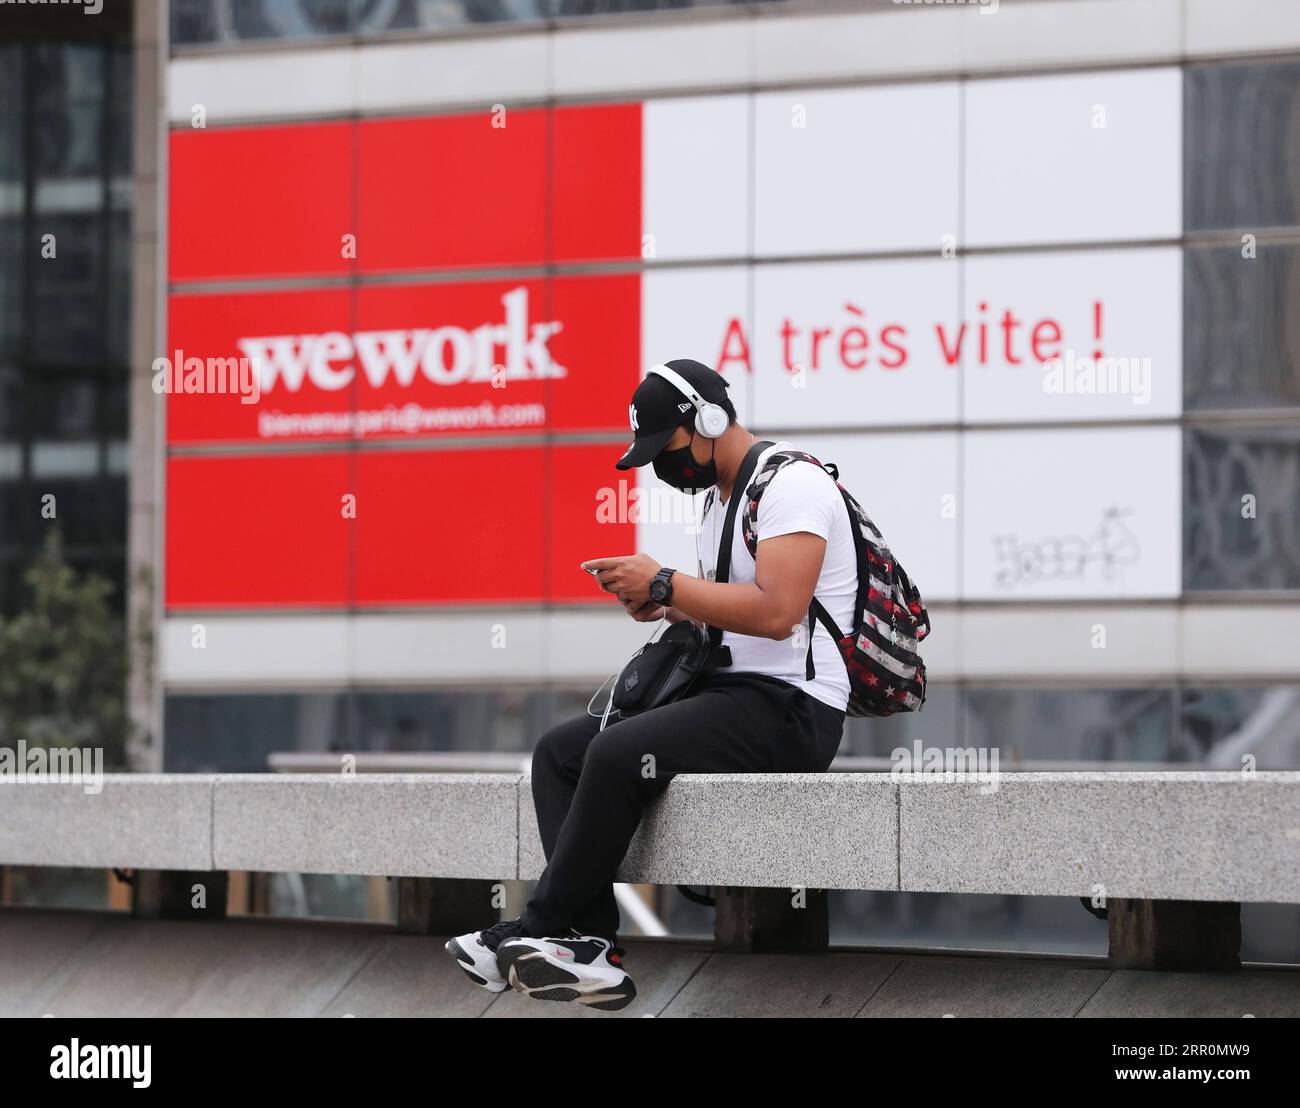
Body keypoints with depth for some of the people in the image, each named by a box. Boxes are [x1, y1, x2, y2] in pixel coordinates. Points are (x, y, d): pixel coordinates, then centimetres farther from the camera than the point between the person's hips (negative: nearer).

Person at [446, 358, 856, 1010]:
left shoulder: (790, 486, -14)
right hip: (733, 691, 11)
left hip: (791, 711, -11)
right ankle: (592, 950, -14)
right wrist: (663, 607, 3)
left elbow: (775, 612, -26)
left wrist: (665, 584, -18)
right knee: (559, 752, 2)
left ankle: (537, 930, -15)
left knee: (618, 755, -27)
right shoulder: (716, 499, 18)